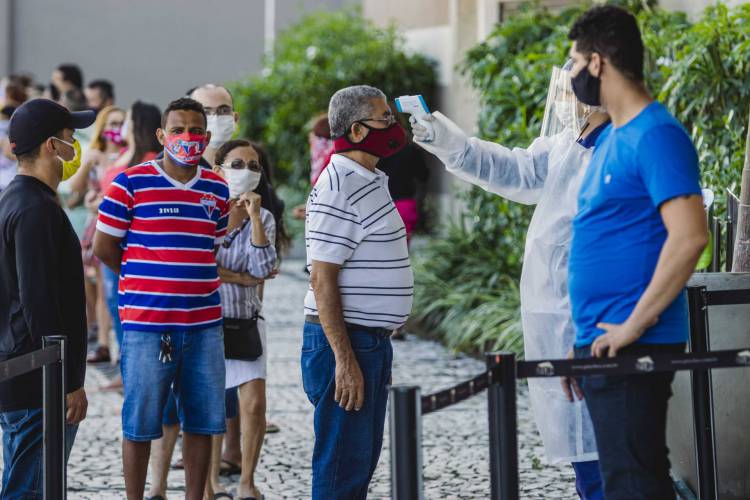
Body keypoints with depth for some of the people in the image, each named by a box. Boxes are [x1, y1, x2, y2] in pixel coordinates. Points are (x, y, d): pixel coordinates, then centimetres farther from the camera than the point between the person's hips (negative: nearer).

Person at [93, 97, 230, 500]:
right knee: (139, 425, 2)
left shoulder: (217, 189, 9)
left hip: (204, 325, 4)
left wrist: (189, 278, 8)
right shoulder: (131, 183, -5)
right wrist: (144, 282, 8)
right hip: (145, 323, -4)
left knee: (202, 422, 8)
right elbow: (103, 246, 0)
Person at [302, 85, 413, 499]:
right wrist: (345, 360, -23)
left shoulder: (371, 182, 15)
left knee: (362, 462, 14)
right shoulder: (337, 191, -16)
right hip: (344, 344, -10)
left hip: (371, 340, 10)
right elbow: (322, 280, -20)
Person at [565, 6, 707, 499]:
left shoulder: (657, 136, -14)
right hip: (601, 344, 10)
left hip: (633, 346, -10)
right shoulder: (610, 137, 16)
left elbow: (689, 237, -24)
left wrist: (634, 325, -22)